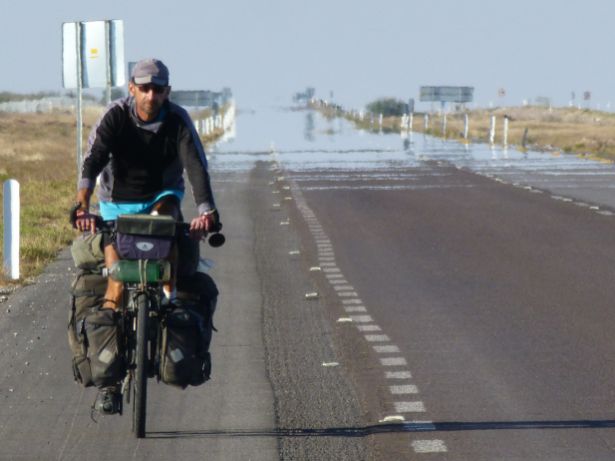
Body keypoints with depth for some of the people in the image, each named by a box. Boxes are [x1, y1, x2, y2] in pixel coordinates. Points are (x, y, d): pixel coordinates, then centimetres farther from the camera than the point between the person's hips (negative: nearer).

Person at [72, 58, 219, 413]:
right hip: (118, 203, 0)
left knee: (163, 216, -37)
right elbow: (92, 162, -29)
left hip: (161, 195, 1)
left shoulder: (178, 120, -17)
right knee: (116, 278, -12)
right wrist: (83, 207, -45)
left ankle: (170, 298, -21)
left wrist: (207, 210, -45)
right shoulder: (116, 117, -18)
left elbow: (197, 167, -28)